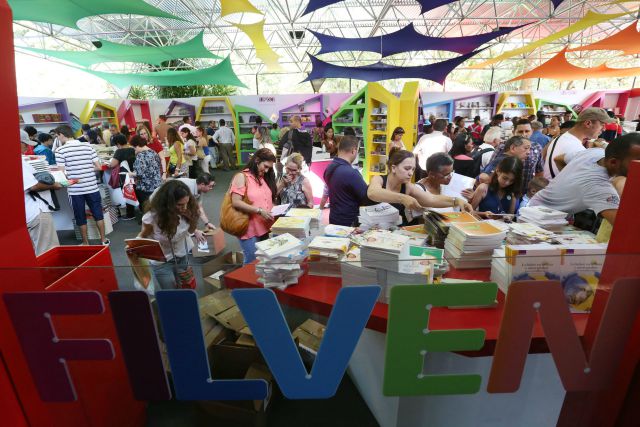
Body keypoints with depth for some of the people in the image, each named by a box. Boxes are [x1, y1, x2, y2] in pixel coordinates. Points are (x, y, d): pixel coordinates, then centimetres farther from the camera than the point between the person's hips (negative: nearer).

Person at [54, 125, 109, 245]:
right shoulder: (88, 146, 2)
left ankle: (86, 243, 20)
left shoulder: (60, 151, -7)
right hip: (92, 187, 2)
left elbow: (62, 173, -11)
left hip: (75, 189, -2)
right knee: (98, 213, 13)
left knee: (80, 217, 10)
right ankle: (103, 240, 19)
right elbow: (99, 167, 3)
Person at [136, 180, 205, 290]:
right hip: (162, 263, -3)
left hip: (183, 257, 4)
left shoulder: (186, 210, -20)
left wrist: (195, 231, -17)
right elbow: (143, 236, -9)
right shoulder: (152, 217, -29)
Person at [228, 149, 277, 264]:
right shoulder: (242, 177, -9)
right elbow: (236, 202, -18)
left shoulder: (264, 178, 13)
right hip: (249, 229, -7)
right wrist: (259, 211, -22)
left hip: (264, 228, 7)